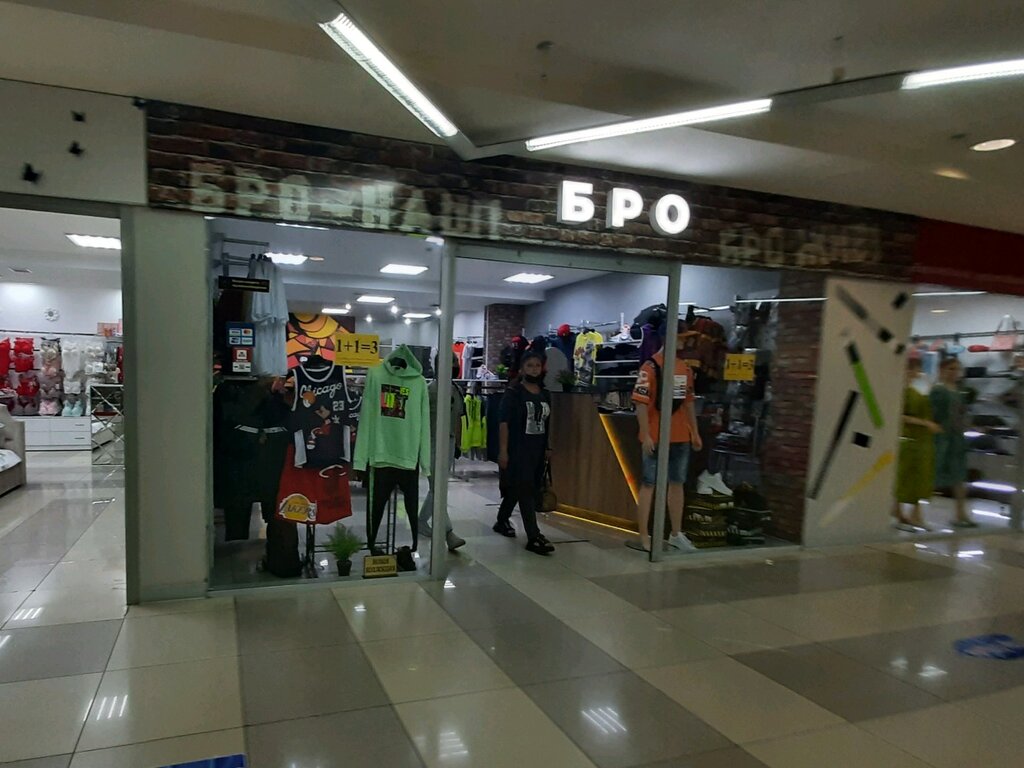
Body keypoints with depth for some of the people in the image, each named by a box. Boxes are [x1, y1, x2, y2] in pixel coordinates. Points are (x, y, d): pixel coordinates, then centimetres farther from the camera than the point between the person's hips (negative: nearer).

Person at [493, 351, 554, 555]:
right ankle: (534, 537, -8)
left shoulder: (545, 395, 11)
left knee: (516, 489, 17)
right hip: (517, 449, -6)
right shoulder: (513, 393, -8)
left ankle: (502, 521, 35)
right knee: (525, 491, -8)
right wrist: (503, 450, -17)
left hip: (537, 450, 6)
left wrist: (548, 448, 14)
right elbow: (504, 423, -12)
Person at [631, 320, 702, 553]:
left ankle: (676, 534, 27)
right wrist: (645, 435, -19)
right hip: (655, 438, -7)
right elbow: (641, 403, -15)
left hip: (680, 437, 7)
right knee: (649, 485, 2)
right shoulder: (651, 367, -12)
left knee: (677, 484, 15)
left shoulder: (686, 369, 10)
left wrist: (694, 432, 15)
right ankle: (644, 537, 9)